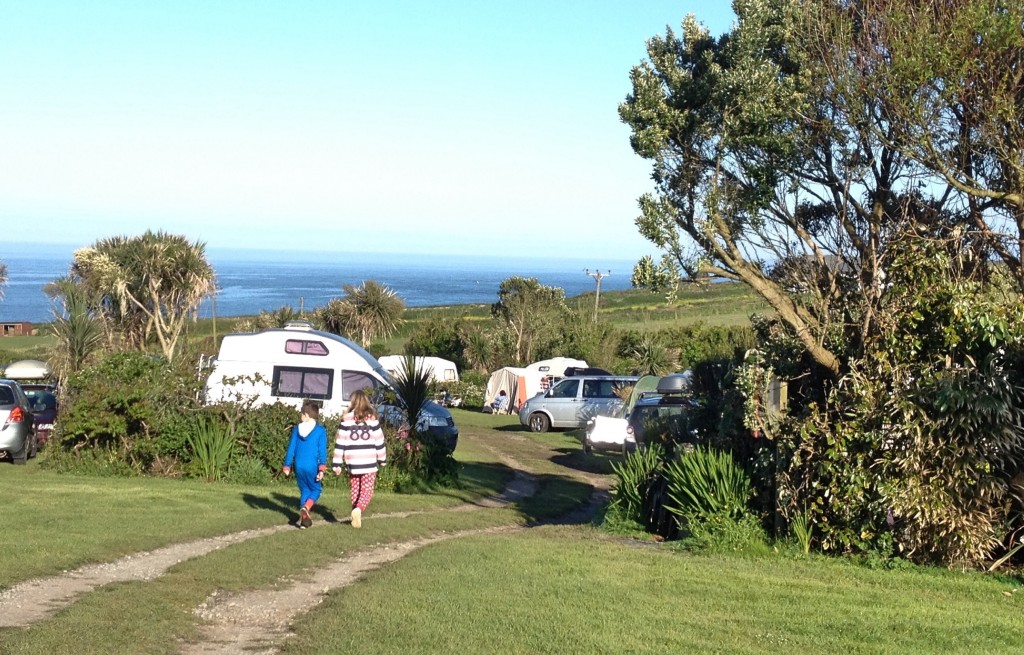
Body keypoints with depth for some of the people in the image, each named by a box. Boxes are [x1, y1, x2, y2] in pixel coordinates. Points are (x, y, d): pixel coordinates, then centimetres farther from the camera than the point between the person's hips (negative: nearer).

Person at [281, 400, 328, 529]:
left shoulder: (297, 429, 4)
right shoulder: (320, 430, -4)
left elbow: (291, 449, 6)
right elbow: (322, 451, -8)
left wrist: (287, 466, 12)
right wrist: (322, 469, -8)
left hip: (299, 466, 3)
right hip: (312, 466, -3)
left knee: (304, 490, 15)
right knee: (316, 489, 12)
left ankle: (304, 518, 9)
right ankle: (306, 508, -15)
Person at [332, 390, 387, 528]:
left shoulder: (346, 420, -1)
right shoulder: (372, 419, -1)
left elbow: (340, 443, -1)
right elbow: (379, 441, 3)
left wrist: (336, 464, 4)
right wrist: (382, 459, 16)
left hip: (352, 463, 1)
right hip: (369, 463, -1)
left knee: (355, 491, 14)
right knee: (367, 490, 3)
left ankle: (357, 516, 12)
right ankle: (358, 509, -22)